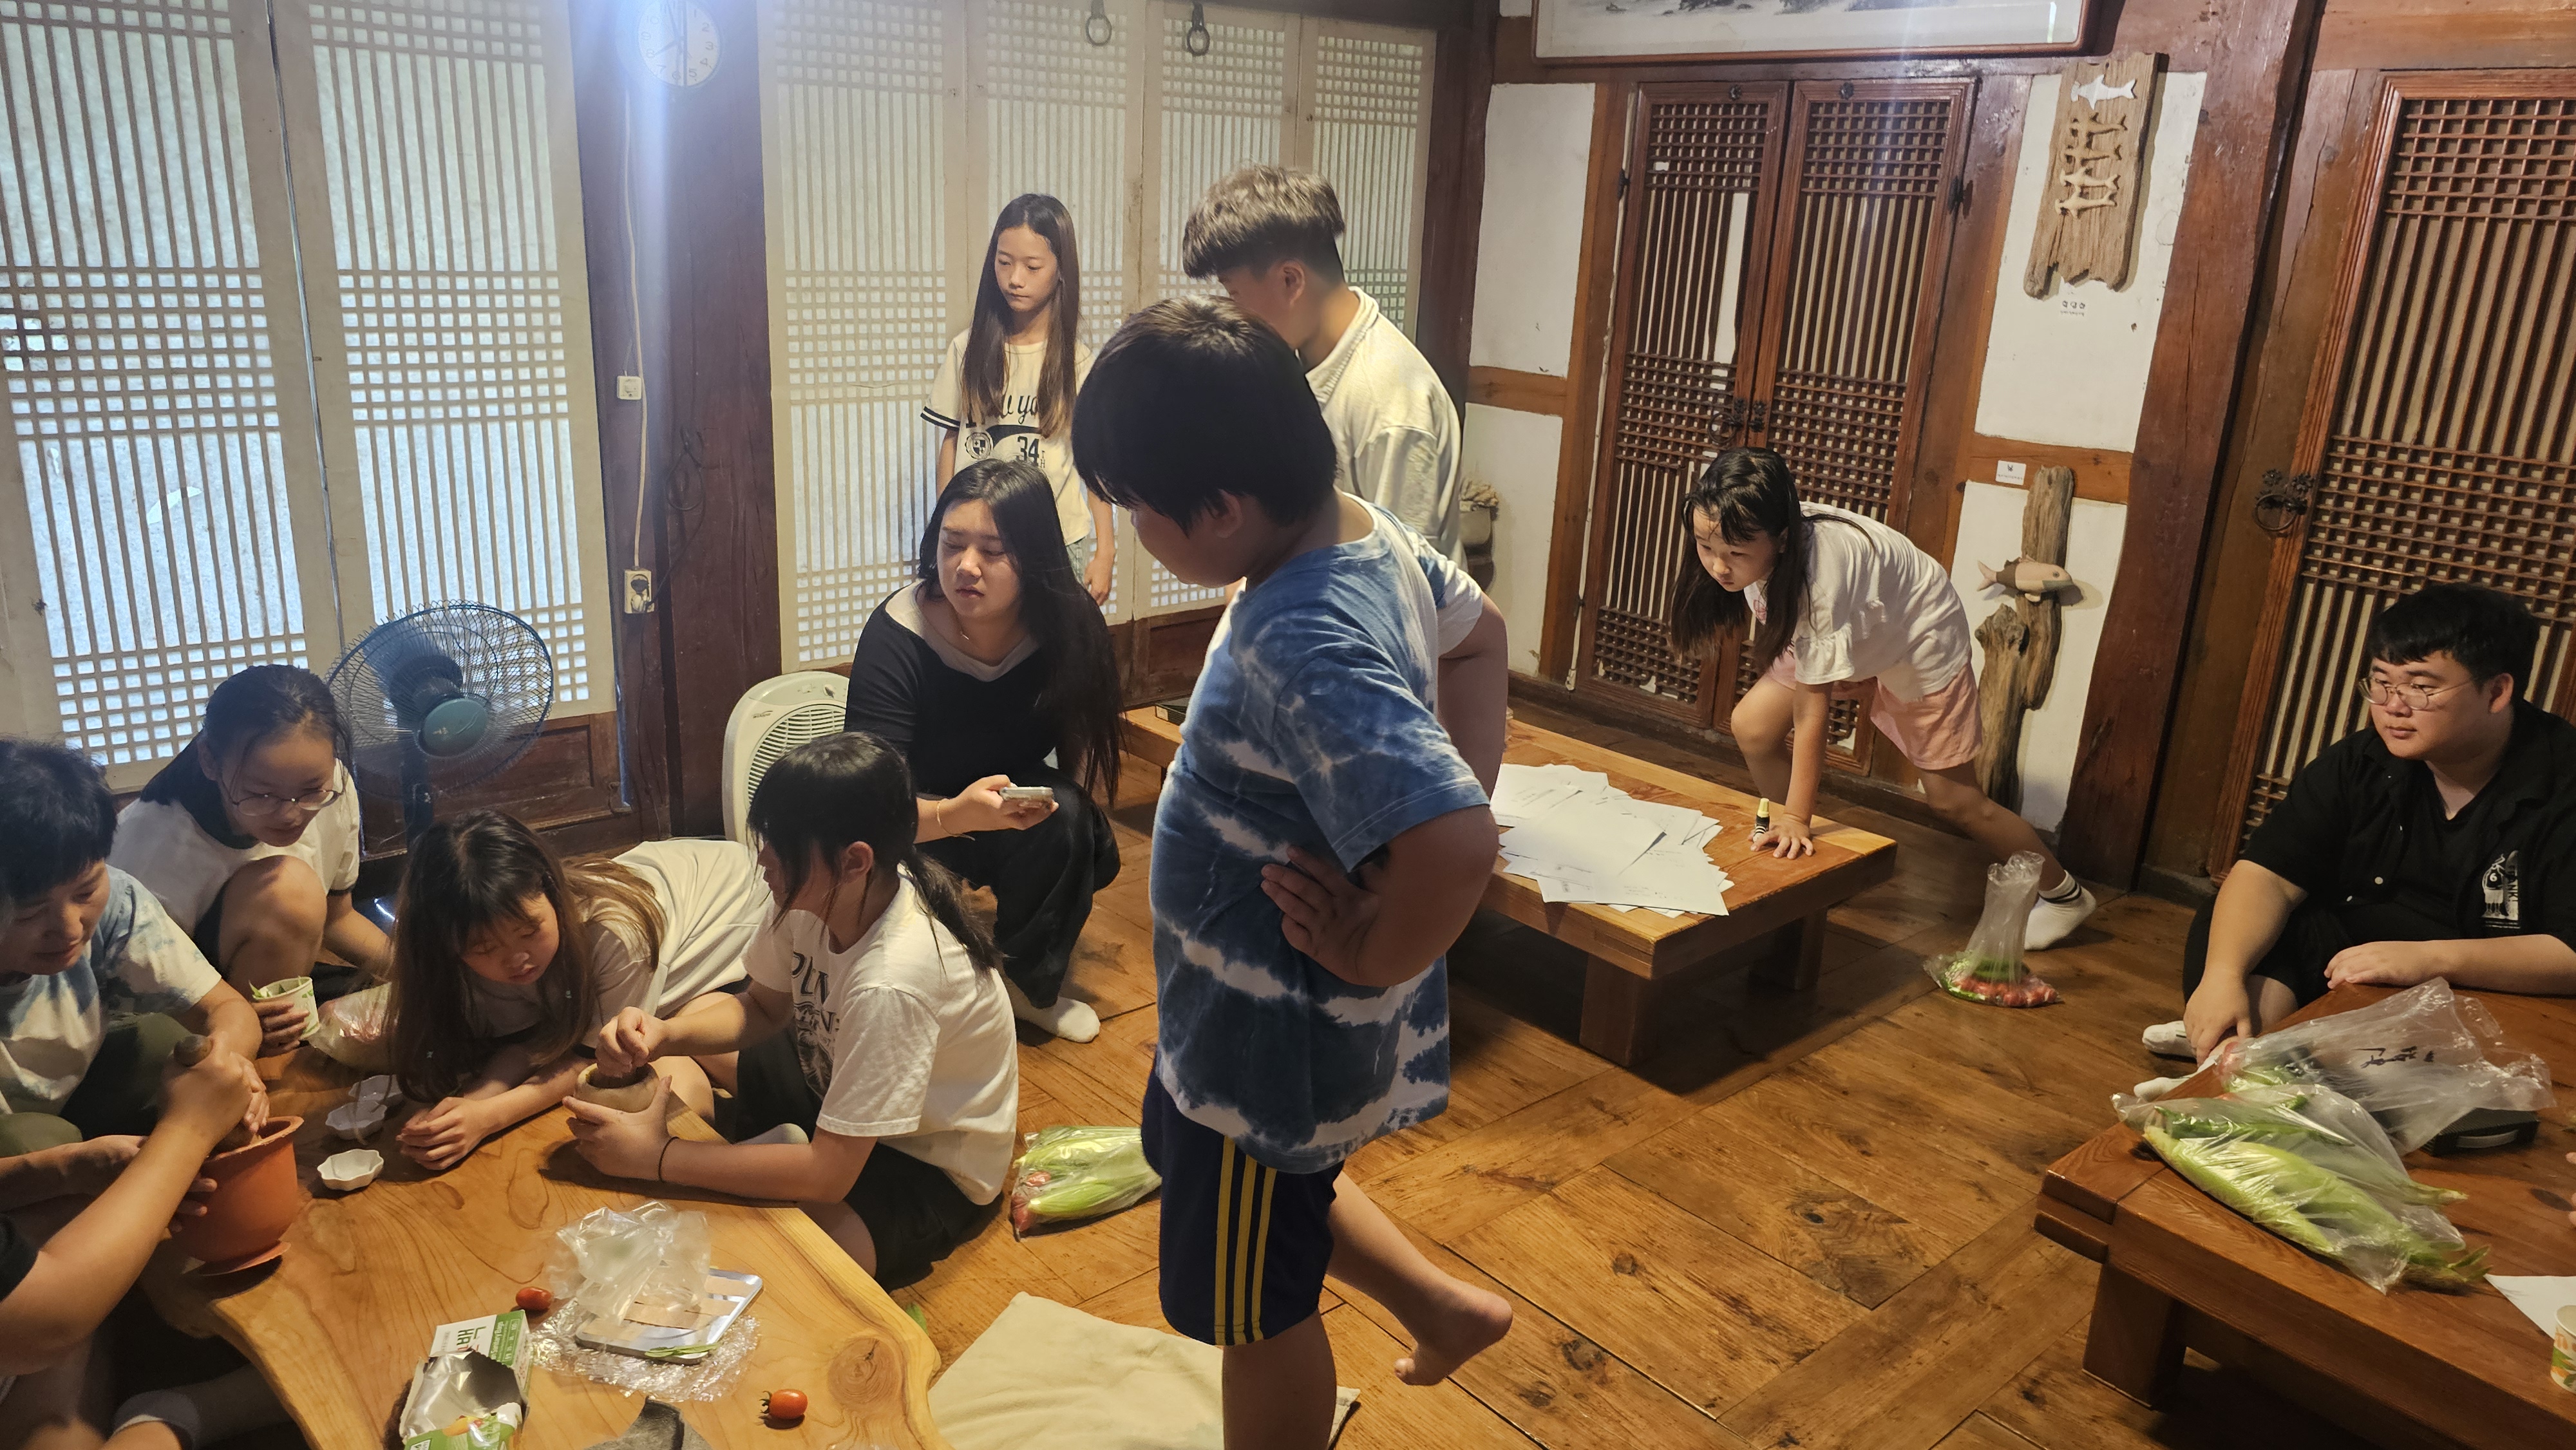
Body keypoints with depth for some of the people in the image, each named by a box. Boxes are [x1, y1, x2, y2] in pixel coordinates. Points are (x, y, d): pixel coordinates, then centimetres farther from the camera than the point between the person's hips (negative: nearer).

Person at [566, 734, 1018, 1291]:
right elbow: (763, 1009, 1)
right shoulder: (820, 895, -18)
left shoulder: (892, 984, -40)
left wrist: (657, 1157, -29)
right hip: (841, 1087, 7)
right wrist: (665, 1035, -19)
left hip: (931, 1167, -7)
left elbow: (828, 1174, -34)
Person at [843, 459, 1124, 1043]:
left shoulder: (1068, 624, -18)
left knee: (1077, 830, -29)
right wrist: (955, 815, -52)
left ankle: (1028, 981, -4)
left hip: (1022, 814, 3)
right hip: (924, 823, -3)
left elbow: (1085, 750, -5)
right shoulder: (897, 635, -27)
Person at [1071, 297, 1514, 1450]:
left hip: (1274, 1039, -9)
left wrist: (1372, 956, -25)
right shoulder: (1364, 529, -7)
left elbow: (1454, 847, -45)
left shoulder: (1306, 653, -36)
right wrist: (1465, 780, 2)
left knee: (1254, 1306, 16)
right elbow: (1475, 629, 11)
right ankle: (1443, 1307, 47)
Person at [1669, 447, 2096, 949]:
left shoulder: (1819, 572, -44)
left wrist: (1796, 818, -38)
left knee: (1954, 799, 0)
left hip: (1920, 639, -7)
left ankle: (2064, 894, 22)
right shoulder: (1753, 540, -24)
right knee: (1752, 726, -8)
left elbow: (1811, 715, -40)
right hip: (1855, 633, 7)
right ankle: (1796, 850, 13)